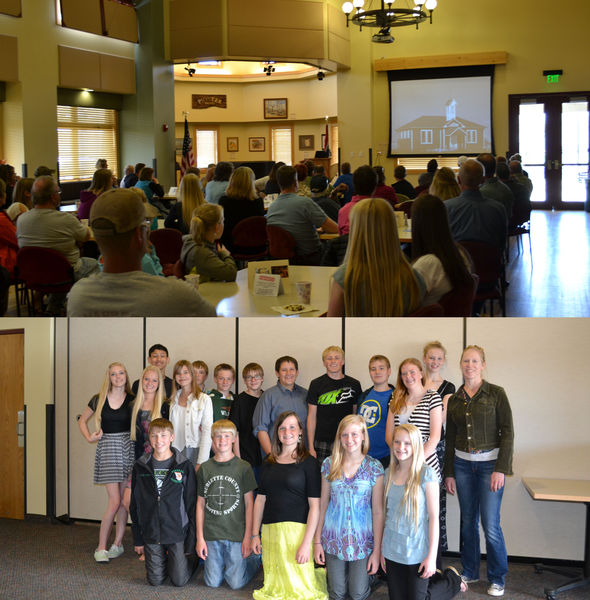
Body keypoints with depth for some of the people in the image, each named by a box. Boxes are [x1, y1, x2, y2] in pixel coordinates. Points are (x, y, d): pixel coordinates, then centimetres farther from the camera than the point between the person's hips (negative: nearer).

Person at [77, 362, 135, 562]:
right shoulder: (99, 400, 2)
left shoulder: (132, 400, 2)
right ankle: (101, 547, 1)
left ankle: (118, 544, 16)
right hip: (108, 448, -1)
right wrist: (89, 438, 3)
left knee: (124, 500, 4)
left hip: (128, 448, 1)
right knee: (115, 501, -8)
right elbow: (82, 421, 16)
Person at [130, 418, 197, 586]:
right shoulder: (140, 467, 1)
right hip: (151, 534, 2)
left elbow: (191, 504, -3)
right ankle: (165, 560, 35)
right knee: (155, 580, 5)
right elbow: (135, 505, 7)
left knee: (179, 581, 0)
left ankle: (190, 562, 31)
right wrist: (138, 539, 5)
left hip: (177, 533, -2)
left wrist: (191, 541, -5)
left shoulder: (184, 466, -6)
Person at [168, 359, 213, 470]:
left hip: (195, 451, -3)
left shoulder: (204, 399, -2)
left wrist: (201, 462, -13)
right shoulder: (173, 400, 13)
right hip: (177, 452, 3)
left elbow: (208, 432, -7)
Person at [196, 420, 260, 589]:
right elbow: (200, 504, 6)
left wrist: (248, 537, -7)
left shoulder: (243, 467, -4)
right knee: (212, 582, 5)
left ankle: (254, 558, 26)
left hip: (236, 534, -2)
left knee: (236, 583, 0)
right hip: (211, 534, 2)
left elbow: (249, 503, -2)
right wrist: (199, 538, 3)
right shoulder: (205, 468, 3)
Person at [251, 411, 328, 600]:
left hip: (297, 530, -5)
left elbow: (315, 506, -8)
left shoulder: (308, 463, -3)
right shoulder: (269, 463, 13)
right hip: (269, 531, 5)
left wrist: (307, 543, -14)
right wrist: (255, 535, 9)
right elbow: (260, 499, 15)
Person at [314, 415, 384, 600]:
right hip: (333, 541, 2)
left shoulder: (374, 467, -6)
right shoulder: (329, 465, 0)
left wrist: (377, 550, -7)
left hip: (362, 541, -2)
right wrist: (317, 541, 5)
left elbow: (378, 511, -5)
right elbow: (322, 504, 5)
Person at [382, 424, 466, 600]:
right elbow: (386, 513, 9)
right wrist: (382, 549, 9)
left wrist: (432, 556, -14)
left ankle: (451, 580, 28)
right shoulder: (390, 473, 2)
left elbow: (434, 516, -13)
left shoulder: (426, 474, -13)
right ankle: (433, 578, 36)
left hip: (417, 552, -5)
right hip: (392, 551, 5)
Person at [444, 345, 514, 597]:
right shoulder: (454, 399, 8)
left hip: (489, 463, -4)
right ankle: (470, 571, 25)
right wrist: (449, 473, 10)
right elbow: (450, 438, 12)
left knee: (490, 524, -5)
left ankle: (497, 579, 10)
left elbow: (507, 432, -7)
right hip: (463, 463, 4)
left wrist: (501, 469, -13)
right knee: (468, 521, 10)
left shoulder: (496, 393, -4)